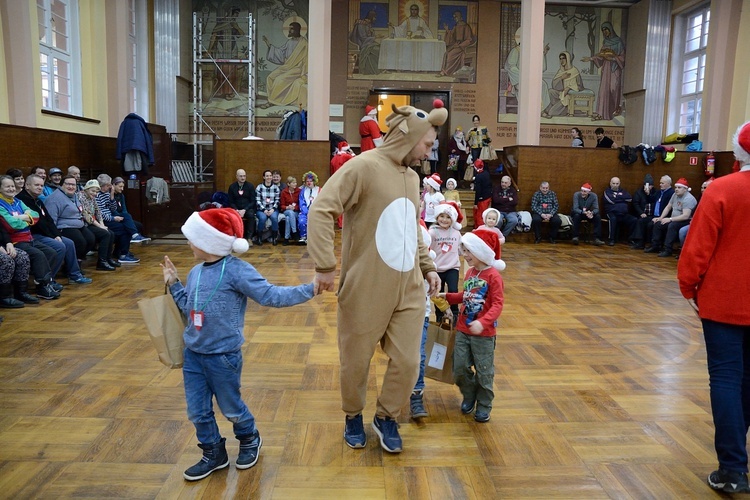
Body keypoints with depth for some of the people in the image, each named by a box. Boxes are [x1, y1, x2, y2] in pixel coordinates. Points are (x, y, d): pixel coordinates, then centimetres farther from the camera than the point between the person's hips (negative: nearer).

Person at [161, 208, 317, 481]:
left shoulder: (236, 270, -19)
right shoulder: (195, 272, 5)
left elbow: (271, 295, -21)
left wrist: (310, 289, -27)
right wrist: (174, 284, 16)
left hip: (223, 356, -6)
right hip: (192, 354, 7)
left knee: (231, 407, 12)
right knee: (197, 411, 13)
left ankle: (250, 440, 41)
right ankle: (213, 454, 34)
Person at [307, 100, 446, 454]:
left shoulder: (412, 177, 12)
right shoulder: (364, 166, -12)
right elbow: (321, 210, -20)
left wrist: (428, 267, 16)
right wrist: (325, 265, -24)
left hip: (409, 289, 6)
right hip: (366, 290, -6)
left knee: (407, 361, 7)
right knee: (356, 361, 11)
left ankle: (387, 418, 32)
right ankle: (353, 416, 38)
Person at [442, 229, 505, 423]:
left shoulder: (493, 275, -15)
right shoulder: (470, 272, 7)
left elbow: (497, 304, -21)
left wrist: (483, 322, -34)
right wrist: (447, 297, 8)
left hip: (484, 334, -6)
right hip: (463, 330, 6)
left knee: (484, 372, 7)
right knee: (460, 368, 10)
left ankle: (484, 406, 25)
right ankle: (469, 396, 34)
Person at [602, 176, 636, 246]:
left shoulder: (622, 191, 21)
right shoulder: (607, 191, 9)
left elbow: (630, 198, 2)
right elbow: (612, 200, -11)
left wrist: (617, 196, -1)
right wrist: (622, 198, 2)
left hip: (624, 214, 4)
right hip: (612, 213, -4)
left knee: (634, 220, -21)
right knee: (613, 219, -37)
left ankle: (630, 239, -5)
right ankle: (611, 239, -27)